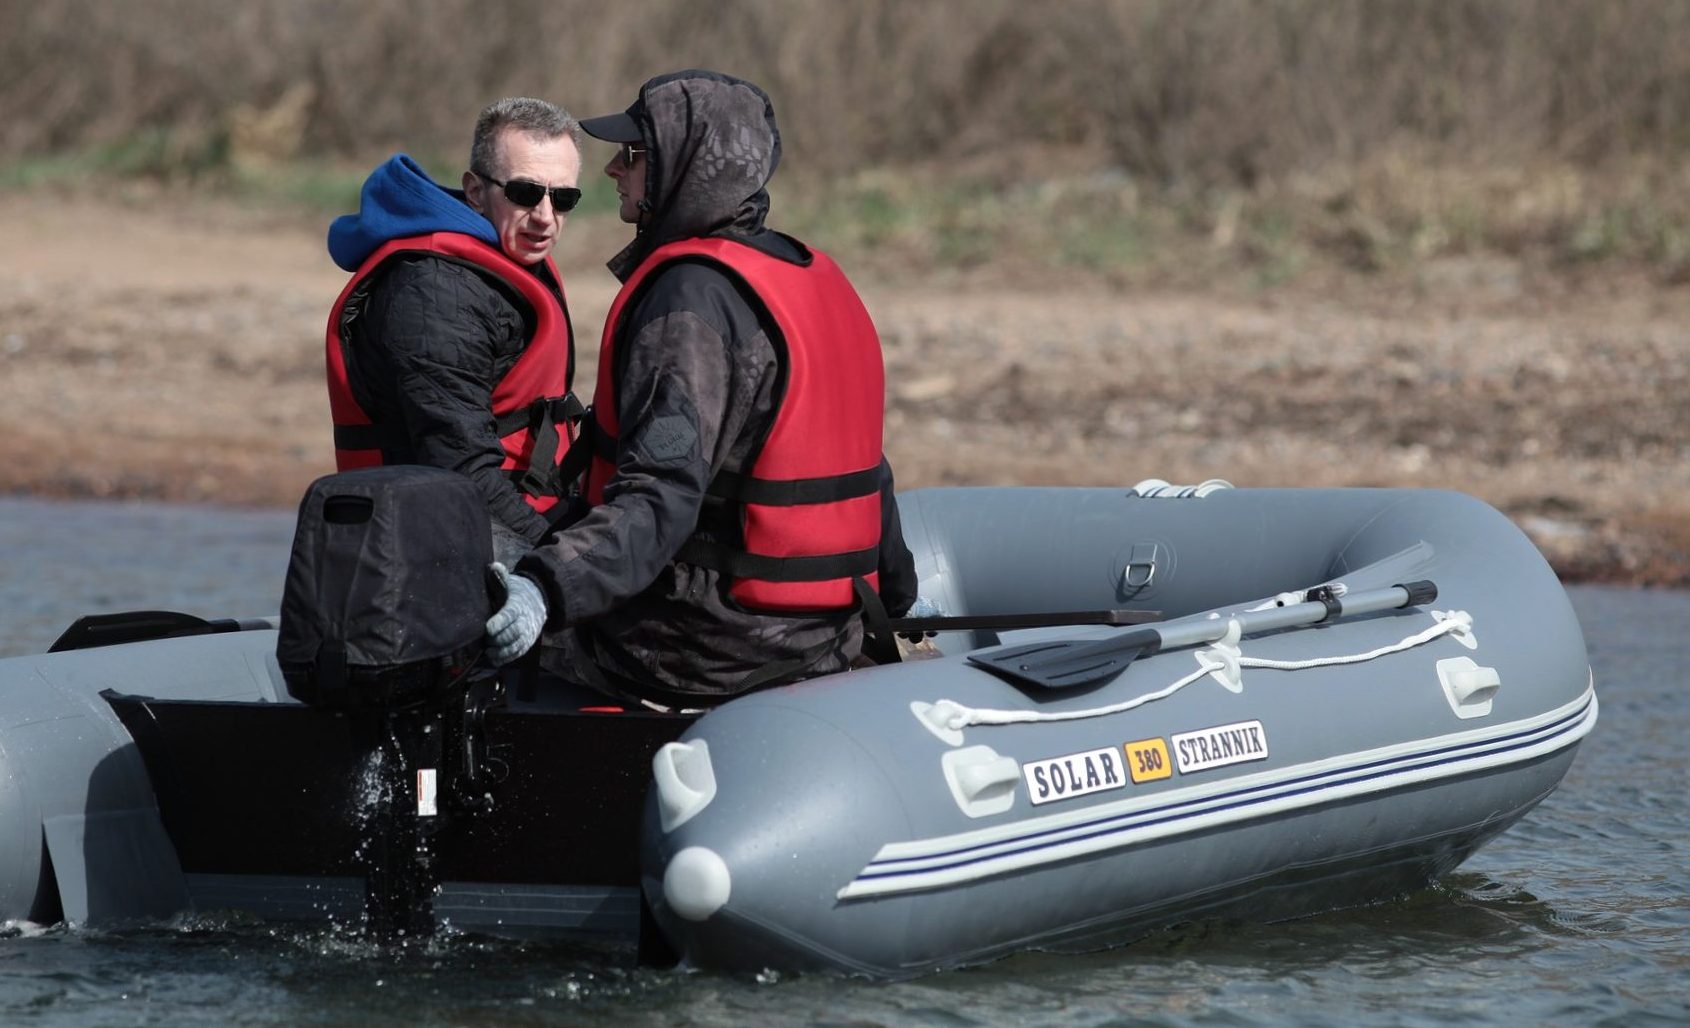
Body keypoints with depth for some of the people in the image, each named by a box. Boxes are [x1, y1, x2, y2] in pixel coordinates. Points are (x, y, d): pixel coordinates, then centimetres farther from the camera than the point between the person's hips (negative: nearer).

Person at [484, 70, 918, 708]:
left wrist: (543, 591, -42)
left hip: (707, 656, -9)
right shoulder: (817, 279, 11)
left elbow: (661, 494, -31)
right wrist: (896, 596, 33)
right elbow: (864, 472, 20)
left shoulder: (693, 299, -18)